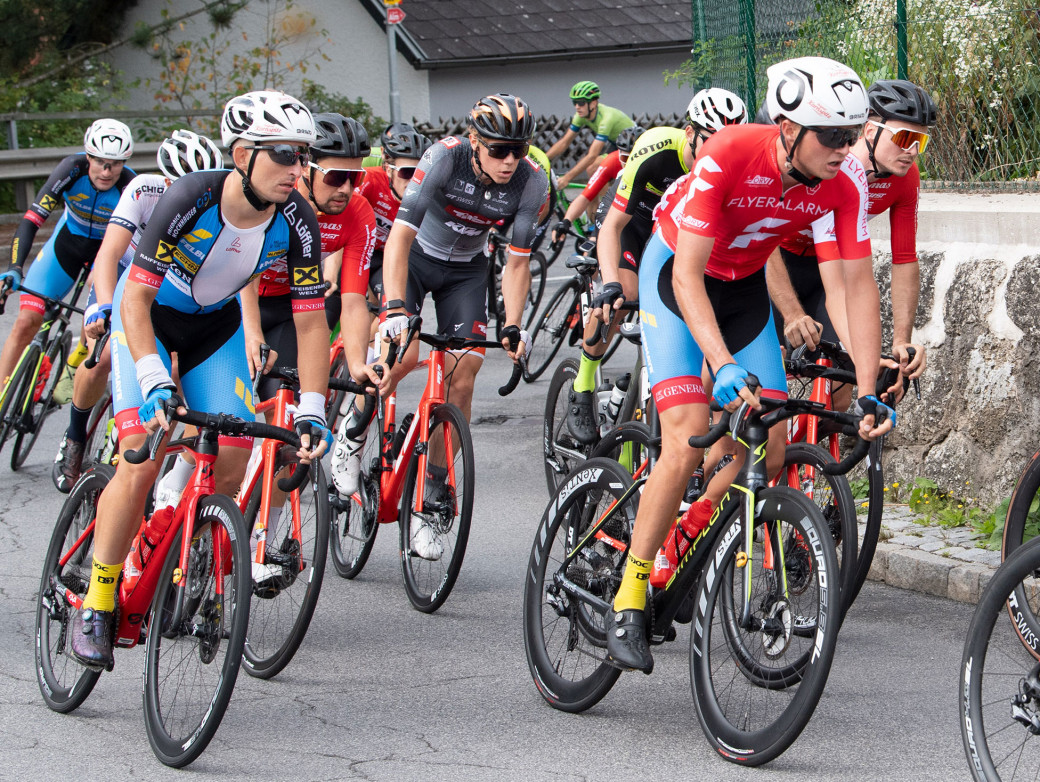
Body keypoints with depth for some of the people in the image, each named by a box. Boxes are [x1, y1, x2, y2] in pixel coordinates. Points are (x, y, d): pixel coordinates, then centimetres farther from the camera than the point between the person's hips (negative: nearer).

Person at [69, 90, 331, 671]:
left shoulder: (298, 222, -23)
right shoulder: (190, 200, -34)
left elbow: (311, 321, -15)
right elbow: (135, 298, -31)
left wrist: (312, 413, -22)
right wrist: (155, 383, -42)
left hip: (215, 323, 4)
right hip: (147, 313, -4)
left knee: (233, 463, -9)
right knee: (143, 458, -19)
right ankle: (96, 604, -8)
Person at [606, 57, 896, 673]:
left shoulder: (846, 180, -23)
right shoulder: (729, 155, -35)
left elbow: (860, 285, -18)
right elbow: (688, 277, -36)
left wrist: (869, 393, -24)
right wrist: (724, 365, -48)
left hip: (744, 285, 5)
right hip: (676, 271, -5)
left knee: (770, 451, -5)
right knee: (689, 440, -20)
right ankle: (629, 601, -10)